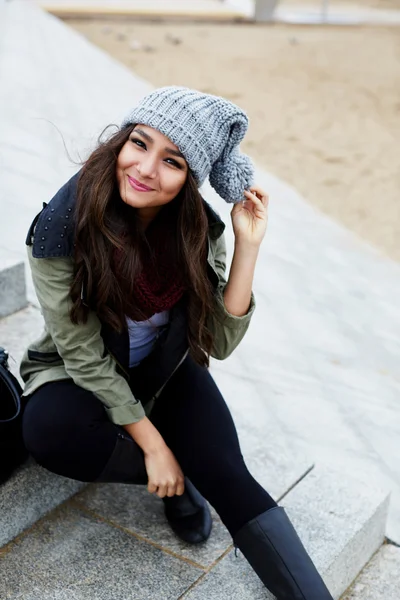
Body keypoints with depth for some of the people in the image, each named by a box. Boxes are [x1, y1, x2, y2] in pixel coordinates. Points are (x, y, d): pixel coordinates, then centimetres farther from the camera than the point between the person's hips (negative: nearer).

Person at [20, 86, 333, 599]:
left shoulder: (198, 226, -15)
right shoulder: (60, 228, -25)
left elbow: (220, 342, -17)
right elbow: (86, 358, -20)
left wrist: (248, 245, -26)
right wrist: (154, 445, -20)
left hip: (168, 371, 2)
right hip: (80, 377, -1)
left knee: (228, 475, -20)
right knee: (48, 430, -34)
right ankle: (175, 476, -8)